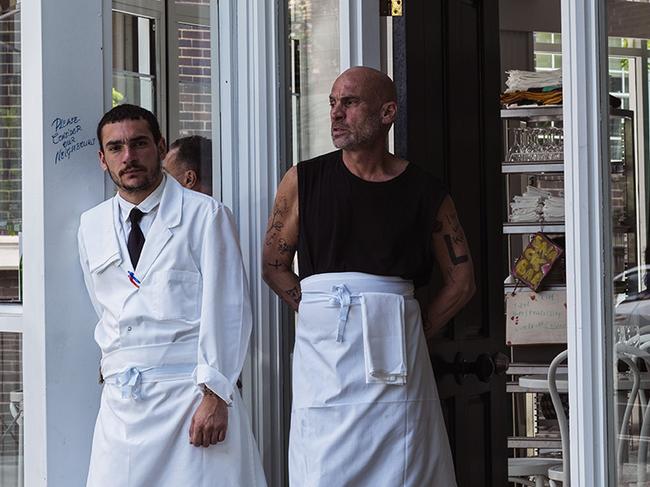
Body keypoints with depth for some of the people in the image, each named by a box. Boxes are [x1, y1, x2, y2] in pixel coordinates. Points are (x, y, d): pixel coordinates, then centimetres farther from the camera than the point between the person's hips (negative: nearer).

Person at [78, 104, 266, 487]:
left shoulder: (206, 215, -1)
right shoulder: (92, 226, 14)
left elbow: (227, 310, -5)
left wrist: (215, 395, -11)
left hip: (192, 393, -4)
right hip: (121, 402, 4)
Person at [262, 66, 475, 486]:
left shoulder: (425, 194, 6)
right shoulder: (304, 181, 7)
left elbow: (462, 282, 9)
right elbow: (274, 265, 8)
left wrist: (410, 332, 3)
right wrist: (320, 312, -1)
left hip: (395, 360, 0)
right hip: (324, 352, 0)